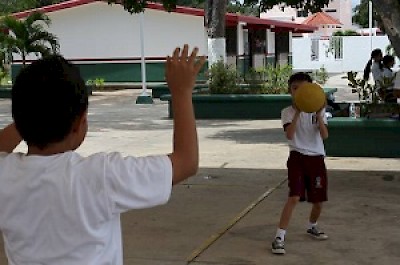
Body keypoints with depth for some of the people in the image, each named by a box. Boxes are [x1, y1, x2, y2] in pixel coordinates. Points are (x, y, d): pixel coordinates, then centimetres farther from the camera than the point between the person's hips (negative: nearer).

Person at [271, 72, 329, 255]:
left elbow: (324, 135, -10)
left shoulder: (318, 111, 4)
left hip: (316, 158, 3)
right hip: (297, 158, -3)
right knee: (294, 197, -18)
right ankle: (279, 237, -14)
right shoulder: (288, 112, -1)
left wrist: (318, 114, -22)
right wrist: (298, 112, -25)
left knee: (318, 200, 10)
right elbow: (289, 135, -19)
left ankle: (312, 226, 40)